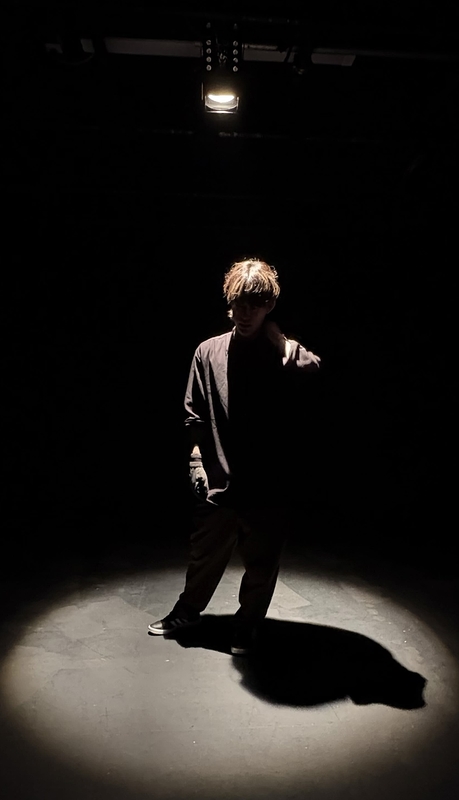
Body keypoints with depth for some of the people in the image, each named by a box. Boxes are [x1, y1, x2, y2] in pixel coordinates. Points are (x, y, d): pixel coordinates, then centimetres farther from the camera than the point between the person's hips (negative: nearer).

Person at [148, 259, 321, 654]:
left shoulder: (289, 354, -6)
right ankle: (188, 610, 46)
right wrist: (197, 460, -1)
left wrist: (281, 344, -23)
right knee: (206, 554, 20)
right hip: (219, 480, 2)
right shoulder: (209, 351, -1)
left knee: (262, 562, 16)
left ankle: (248, 622, 42)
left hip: (269, 483, -1)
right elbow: (195, 414, 5)